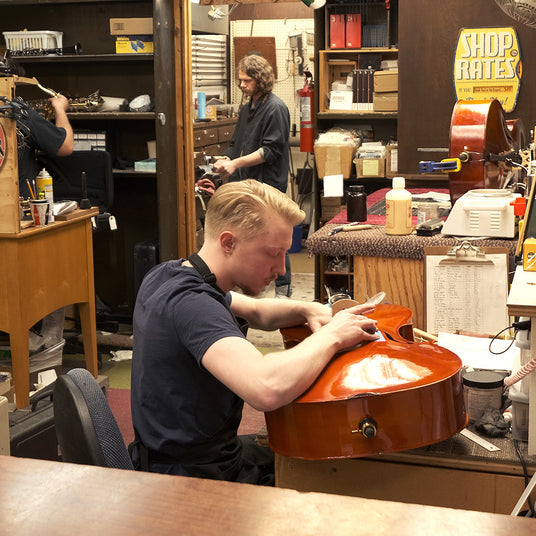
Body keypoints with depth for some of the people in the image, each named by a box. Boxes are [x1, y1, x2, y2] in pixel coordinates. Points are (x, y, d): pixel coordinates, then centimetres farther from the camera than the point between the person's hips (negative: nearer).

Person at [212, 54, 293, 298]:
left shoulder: (275, 108, -11)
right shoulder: (247, 108, 16)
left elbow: (271, 150, -17)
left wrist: (237, 163, -20)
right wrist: (226, 161, 1)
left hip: (268, 184, -8)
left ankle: (283, 288, 11)